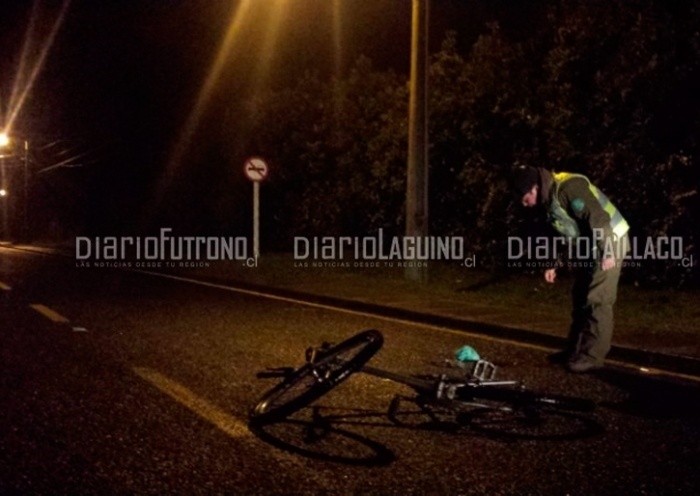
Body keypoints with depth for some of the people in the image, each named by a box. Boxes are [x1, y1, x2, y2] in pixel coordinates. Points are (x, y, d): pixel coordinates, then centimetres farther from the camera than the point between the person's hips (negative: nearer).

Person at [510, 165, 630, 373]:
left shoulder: (568, 187, -24)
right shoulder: (548, 197, 7)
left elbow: (597, 217, -29)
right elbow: (562, 233, 18)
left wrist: (607, 252, -30)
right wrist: (553, 264, 15)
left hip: (609, 242, -10)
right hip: (589, 247, 10)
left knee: (597, 301, -8)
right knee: (581, 298, 14)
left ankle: (592, 356, -3)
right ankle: (575, 350, 23)